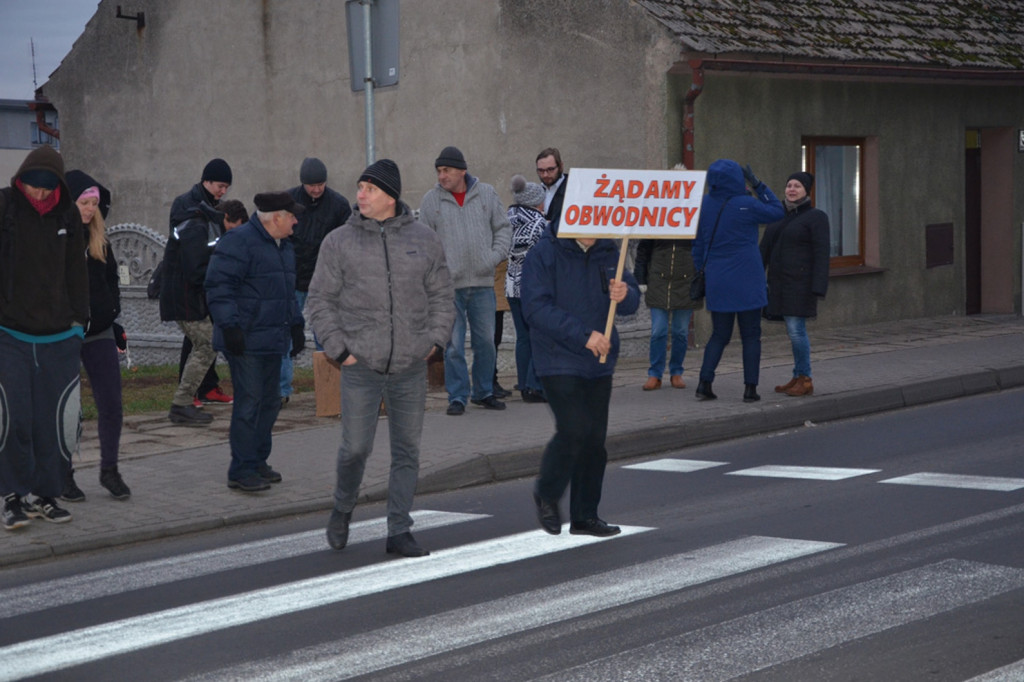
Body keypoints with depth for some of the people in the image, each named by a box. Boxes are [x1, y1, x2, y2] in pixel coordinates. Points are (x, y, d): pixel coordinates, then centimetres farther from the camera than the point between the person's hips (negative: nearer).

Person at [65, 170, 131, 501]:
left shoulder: (97, 239, 10)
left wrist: (112, 314, 14)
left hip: (99, 335, 5)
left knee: (111, 406, 2)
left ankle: (109, 470, 14)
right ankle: (63, 476, 13)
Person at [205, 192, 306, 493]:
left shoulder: (283, 246, 18)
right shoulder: (238, 242, -12)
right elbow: (219, 286, -17)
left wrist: (296, 326, 26)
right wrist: (230, 326, -22)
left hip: (272, 342, 9)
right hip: (245, 341, -9)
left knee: (269, 402, 12)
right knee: (249, 403, -10)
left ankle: (258, 462, 22)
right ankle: (242, 470, -6)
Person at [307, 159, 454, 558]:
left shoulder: (424, 240, 5)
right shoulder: (340, 243, 0)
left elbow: (442, 296, 12)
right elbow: (320, 301, 3)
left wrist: (435, 341, 0)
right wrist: (338, 349, -5)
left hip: (411, 368, 2)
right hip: (361, 366, -2)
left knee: (407, 451, 4)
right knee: (356, 447, -1)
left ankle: (399, 533, 13)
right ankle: (343, 508, 27)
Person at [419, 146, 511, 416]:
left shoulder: (486, 194, 6)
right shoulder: (431, 200, 3)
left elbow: (503, 227, 13)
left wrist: (496, 255, -3)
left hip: (482, 282, 2)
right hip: (449, 284, -2)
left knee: (486, 341, 8)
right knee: (453, 344, -2)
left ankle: (484, 392, 22)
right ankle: (457, 396, 5)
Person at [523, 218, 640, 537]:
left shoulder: (608, 253, 7)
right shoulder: (544, 255, -10)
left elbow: (632, 302, 9)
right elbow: (536, 308, -17)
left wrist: (625, 294, -16)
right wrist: (582, 334, -23)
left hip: (599, 363, 6)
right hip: (559, 361, -6)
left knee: (595, 439, 7)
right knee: (574, 430, -15)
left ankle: (584, 516, 18)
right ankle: (547, 493, 10)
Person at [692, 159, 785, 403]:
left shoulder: (704, 205, 0)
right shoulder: (746, 206, -14)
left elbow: (698, 244, 8)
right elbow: (777, 211, 1)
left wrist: (702, 273, 19)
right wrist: (757, 185, 1)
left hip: (717, 283, 4)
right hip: (747, 282, -4)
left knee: (719, 335, 13)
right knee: (751, 336, 6)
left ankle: (704, 383, 0)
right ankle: (750, 388, 4)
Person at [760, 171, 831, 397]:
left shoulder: (816, 217, -8)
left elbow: (821, 254, -13)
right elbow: (765, 250, 14)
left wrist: (818, 289, -20)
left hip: (801, 282, -7)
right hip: (781, 283, 7)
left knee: (796, 329, -11)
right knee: (794, 330, 10)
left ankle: (805, 380, -4)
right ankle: (799, 378, 15)